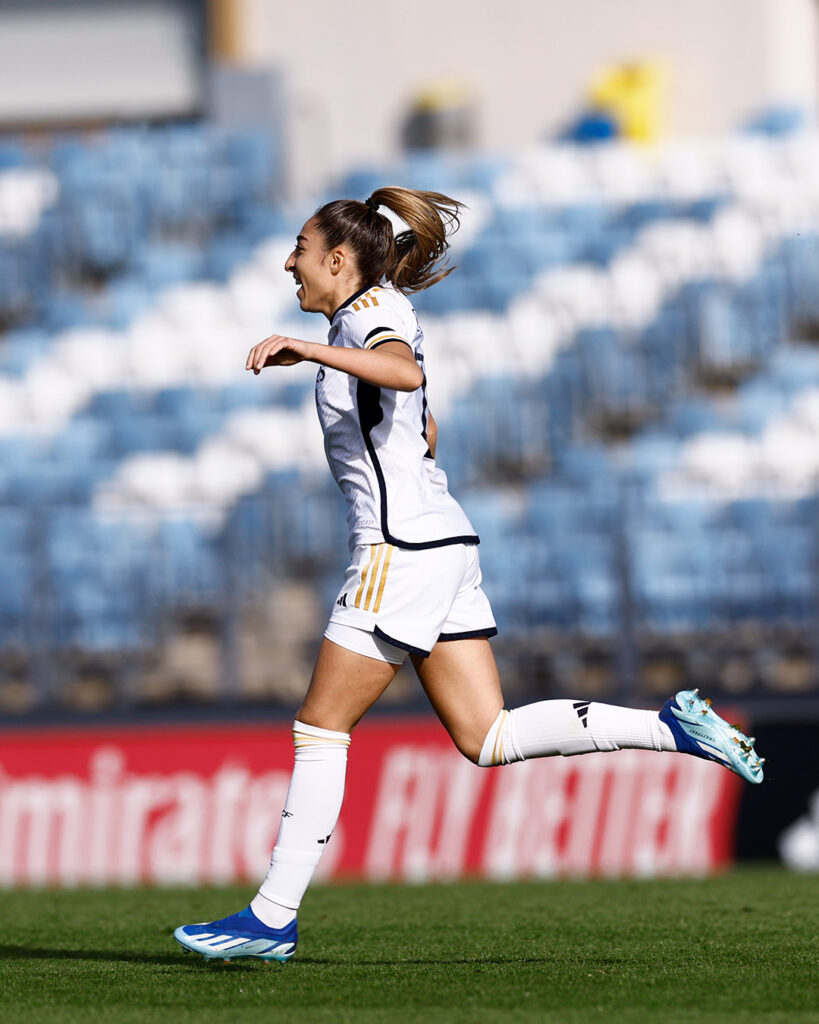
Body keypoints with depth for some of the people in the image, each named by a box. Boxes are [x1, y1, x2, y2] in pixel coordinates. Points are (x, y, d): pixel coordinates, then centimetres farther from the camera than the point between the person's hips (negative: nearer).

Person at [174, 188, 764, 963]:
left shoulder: (373, 312, -8)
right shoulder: (374, 317, 21)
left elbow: (405, 372, -33)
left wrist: (307, 349, -36)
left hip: (402, 550, -10)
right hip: (444, 545, 10)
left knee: (320, 728, -4)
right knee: (487, 739, 3)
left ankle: (273, 917, -2)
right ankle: (675, 727, -3)